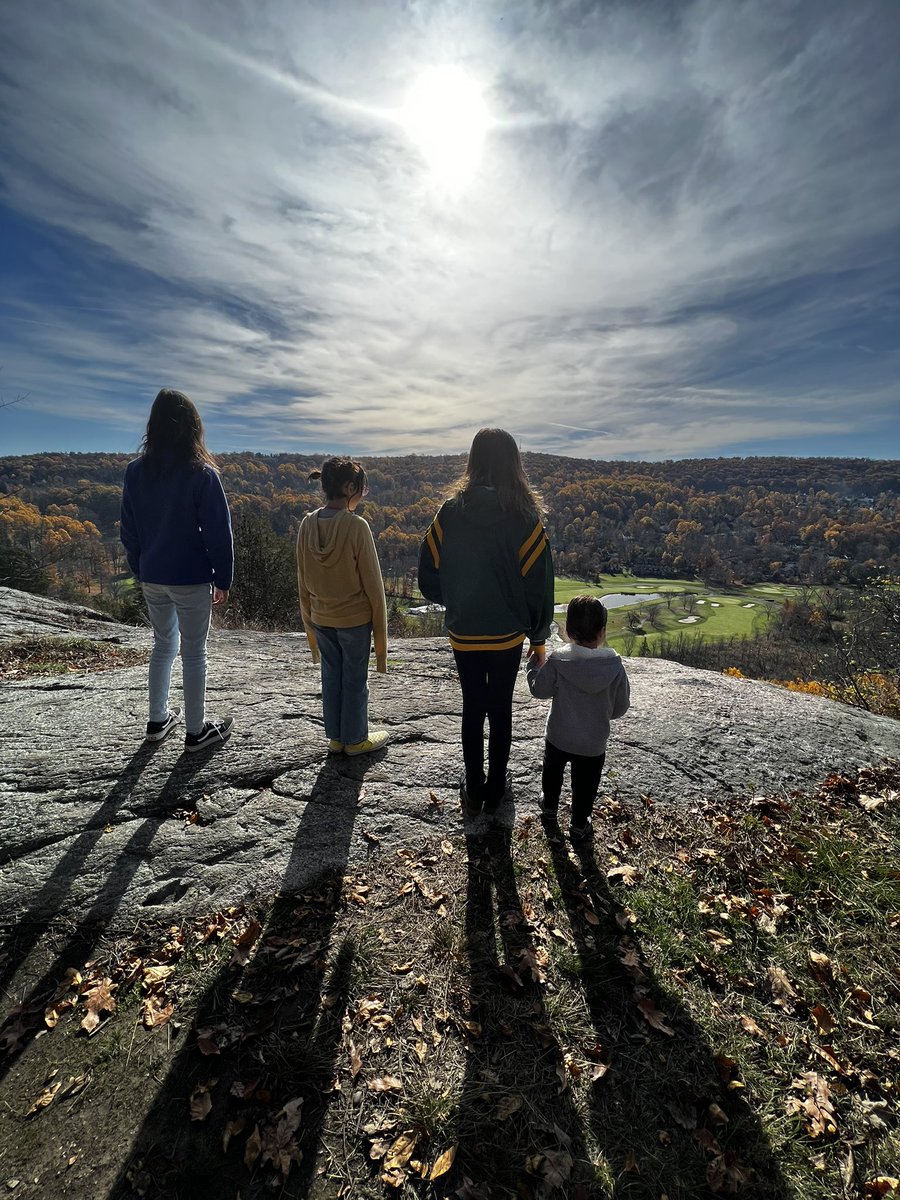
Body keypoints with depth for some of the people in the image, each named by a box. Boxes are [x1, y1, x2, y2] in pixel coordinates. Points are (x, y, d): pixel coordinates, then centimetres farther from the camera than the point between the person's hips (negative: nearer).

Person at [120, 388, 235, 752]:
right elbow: (219, 531, -12)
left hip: (152, 578, 5)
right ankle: (195, 732, 16)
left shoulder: (135, 471, 2)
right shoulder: (201, 473, -13)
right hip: (191, 578, -5)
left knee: (163, 644, 21)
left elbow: (128, 530, 8)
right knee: (193, 652, 5)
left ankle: (158, 721, 31)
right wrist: (223, 579, -4)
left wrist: (141, 573, 17)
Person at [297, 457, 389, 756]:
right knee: (355, 678, 10)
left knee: (331, 676, 16)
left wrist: (309, 620, 16)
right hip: (355, 619, -5)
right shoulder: (356, 526, -20)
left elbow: (303, 580, 5)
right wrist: (380, 628, -4)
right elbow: (372, 582, -14)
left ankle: (335, 737, 30)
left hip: (321, 619, 5)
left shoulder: (307, 524, -3)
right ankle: (355, 739, 25)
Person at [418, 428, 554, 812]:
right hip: (507, 634, -1)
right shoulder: (524, 517, -13)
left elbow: (427, 576, -5)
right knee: (500, 709, 15)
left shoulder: (451, 511, -8)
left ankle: (473, 790, 29)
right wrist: (538, 637, 3)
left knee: (472, 709, 16)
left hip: (463, 633, 1)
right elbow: (539, 584, -10)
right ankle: (495, 788, 31)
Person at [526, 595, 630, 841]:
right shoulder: (615, 666, -19)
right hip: (593, 744, 0)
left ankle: (549, 805, 52)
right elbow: (620, 708, -8)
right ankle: (579, 825, 39)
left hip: (558, 737, 1)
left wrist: (533, 666, 7)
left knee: (552, 771, 29)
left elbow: (540, 690, -9)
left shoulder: (556, 661, -22)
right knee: (585, 786, 22)